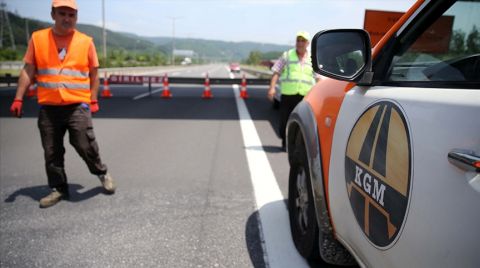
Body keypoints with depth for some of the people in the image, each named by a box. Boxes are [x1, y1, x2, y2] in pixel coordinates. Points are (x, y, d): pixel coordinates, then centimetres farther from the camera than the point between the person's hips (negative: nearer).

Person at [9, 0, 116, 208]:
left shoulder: (86, 41, 2)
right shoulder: (38, 38, 5)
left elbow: (93, 74, 9)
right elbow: (28, 71, 7)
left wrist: (93, 100, 5)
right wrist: (18, 99, 2)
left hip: (78, 106, -2)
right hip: (48, 108, 2)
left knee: (85, 145, -8)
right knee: (52, 153, 8)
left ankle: (102, 173, 19)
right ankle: (58, 189, 23)